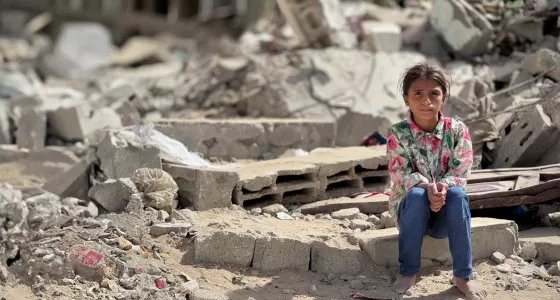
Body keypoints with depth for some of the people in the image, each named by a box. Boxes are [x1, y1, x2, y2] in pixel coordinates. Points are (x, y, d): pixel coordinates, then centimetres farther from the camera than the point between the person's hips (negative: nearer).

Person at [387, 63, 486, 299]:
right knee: (417, 195, -35)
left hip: (446, 215, 1)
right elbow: (402, 174, -16)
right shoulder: (397, 134, -8)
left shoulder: (457, 130, -5)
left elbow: (460, 173, -10)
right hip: (411, 210, -1)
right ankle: (408, 272, -22)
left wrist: (443, 187, -33)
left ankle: (463, 275, -24)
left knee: (457, 194, -32)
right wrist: (428, 188, -35)